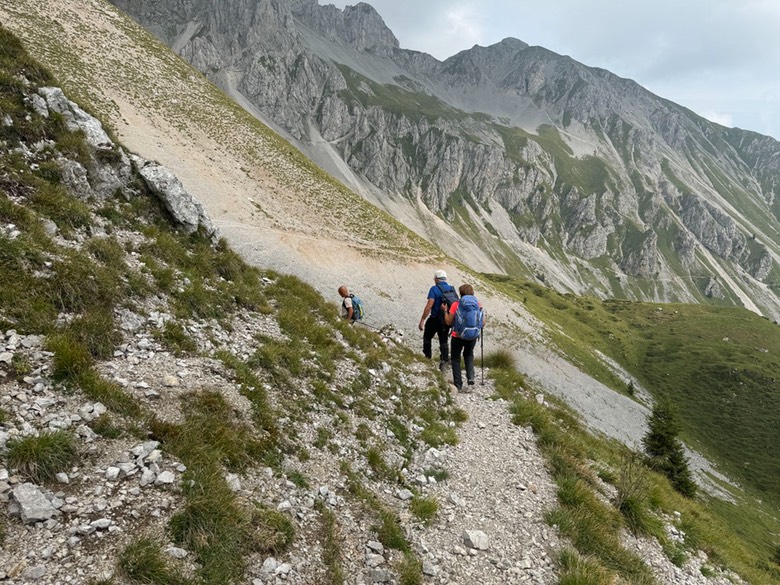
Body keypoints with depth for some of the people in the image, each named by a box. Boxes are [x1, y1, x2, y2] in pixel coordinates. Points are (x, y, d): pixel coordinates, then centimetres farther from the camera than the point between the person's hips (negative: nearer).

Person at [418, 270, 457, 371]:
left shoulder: (434, 289, -15)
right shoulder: (452, 289, 2)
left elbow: (429, 306, -22)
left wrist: (422, 320, -19)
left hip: (435, 319, -5)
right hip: (447, 320, 5)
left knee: (427, 337, 18)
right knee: (444, 340, 15)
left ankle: (427, 355, 25)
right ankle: (444, 360, 7)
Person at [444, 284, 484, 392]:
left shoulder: (456, 305, -15)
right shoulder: (478, 305, -7)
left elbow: (448, 322, -9)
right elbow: (483, 323, -4)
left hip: (458, 336, -3)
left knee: (456, 359, 15)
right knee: (469, 355, 30)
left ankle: (458, 385, 15)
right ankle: (470, 377, 13)